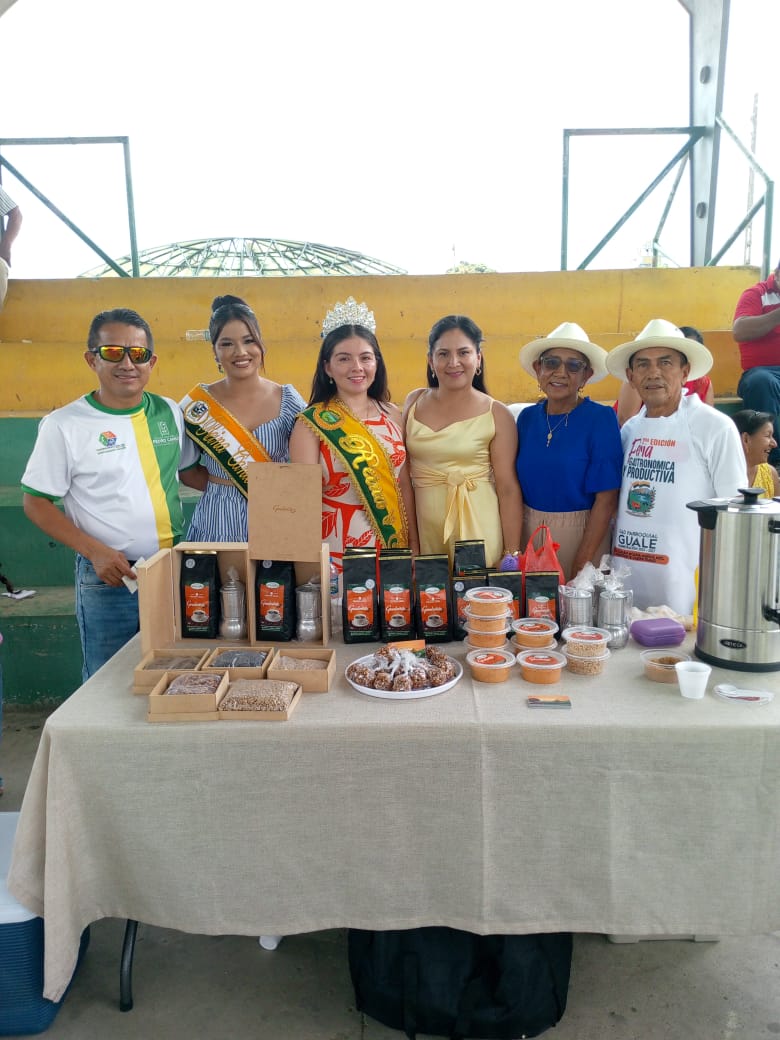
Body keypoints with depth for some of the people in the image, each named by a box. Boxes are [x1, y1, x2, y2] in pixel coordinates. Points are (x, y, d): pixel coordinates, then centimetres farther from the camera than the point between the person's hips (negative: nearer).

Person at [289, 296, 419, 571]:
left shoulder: (392, 415, 4)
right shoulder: (311, 423, -8)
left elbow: (404, 486, 7)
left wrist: (414, 545, 7)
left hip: (393, 546, 4)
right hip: (337, 550, -4)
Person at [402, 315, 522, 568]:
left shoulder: (497, 415, -5)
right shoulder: (414, 402, 5)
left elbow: (508, 489, -5)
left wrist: (512, 554, -7)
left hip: (478, 526, -3)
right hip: (424, 526, 3)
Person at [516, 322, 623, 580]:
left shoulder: (601, 419, -11)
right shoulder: (527, 418, 1)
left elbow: (606, 499, -14)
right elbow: (516, 485, 6)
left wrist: (580, 567, -17)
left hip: (582, 533, -4)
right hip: (528, 531, 4)